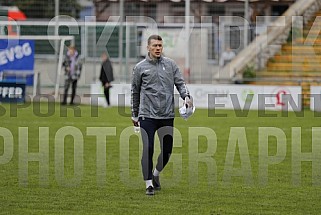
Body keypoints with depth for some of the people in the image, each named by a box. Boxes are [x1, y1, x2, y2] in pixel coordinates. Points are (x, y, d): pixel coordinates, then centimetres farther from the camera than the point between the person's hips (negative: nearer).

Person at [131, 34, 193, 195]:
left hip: (167, 115, 2)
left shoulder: (170, 64, 9)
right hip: (147, 115, -2)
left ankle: (156, 174, 32)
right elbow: (135, 92, 12)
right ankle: (149, 183, -1)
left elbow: (180, 82, 6)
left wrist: (186, 96, -15)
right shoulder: (140, 67, 4)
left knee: (167, 150, 6)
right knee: (148, 149, -9)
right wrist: (134, 114, 14)